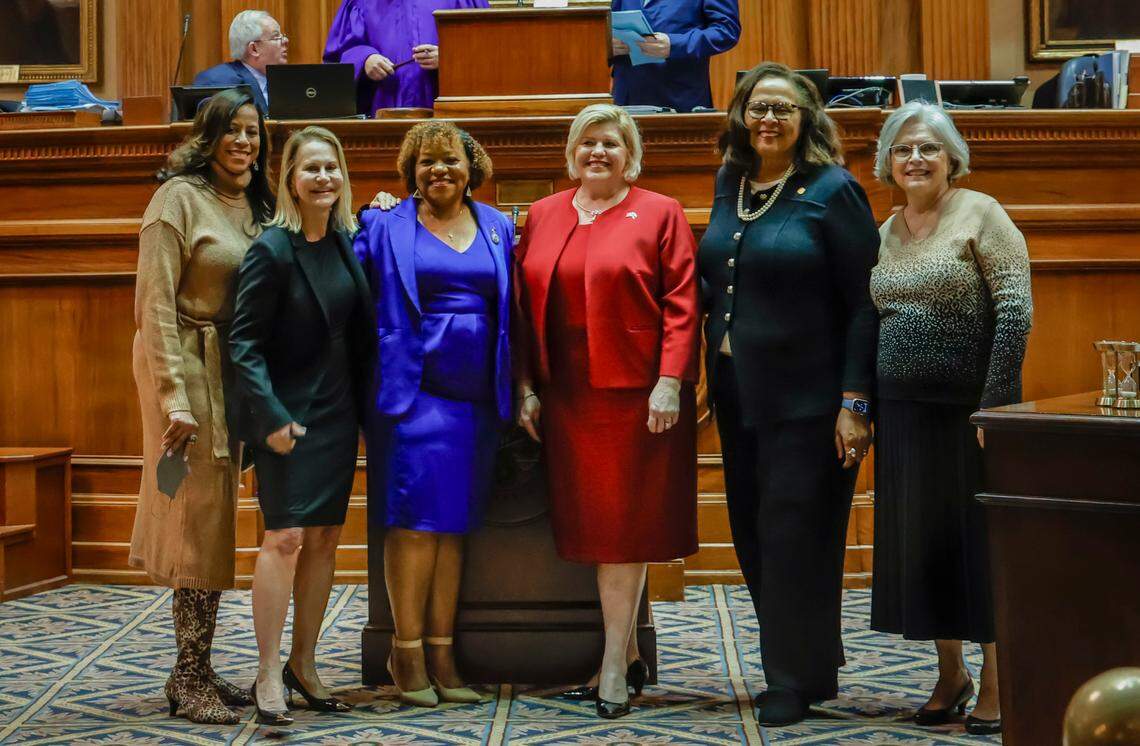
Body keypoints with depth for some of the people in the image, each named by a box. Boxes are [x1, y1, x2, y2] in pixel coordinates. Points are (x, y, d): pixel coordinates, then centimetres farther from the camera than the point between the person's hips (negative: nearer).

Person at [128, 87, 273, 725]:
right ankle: (189, 677, 6)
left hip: (238, 369, 7)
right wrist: (174, 398, -19)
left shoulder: (256, 203, 11)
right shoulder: (180, 198, -10)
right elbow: (156, 304, -15)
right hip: (188, 364, -7)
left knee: (216, 517, 10)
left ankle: (197, 672, 19)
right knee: (199, 516, -4)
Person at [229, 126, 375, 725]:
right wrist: (271, 418, -21)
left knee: (324, 539, 9)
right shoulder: (272, 250, -11)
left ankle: (303, 664, 20)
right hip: (288, 414, -6)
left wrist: (365, 407, 6)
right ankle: (268, 676, -5)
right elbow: (244, 344, -13)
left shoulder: (346, 242, 6)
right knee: (285, 536, -11)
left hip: (338, 413, 6)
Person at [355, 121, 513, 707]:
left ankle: (442, 655, 13)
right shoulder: (385, 227, 4)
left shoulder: (497, 228, 14)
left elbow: (510, 309, 16)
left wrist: (512, 387, 11)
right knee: (416, 519, -6)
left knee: (454, 524, 7)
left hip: (475, 396, 4)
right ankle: (408, 653, 3)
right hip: (413, 391, -4)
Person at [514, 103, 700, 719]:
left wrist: (669, 381, -14)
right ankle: (628, 653, 19)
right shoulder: (544, 216, 11)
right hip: (566, 394, 4)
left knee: (622, 524, -1)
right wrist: (525, 387, 4)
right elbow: (524, 305, 11)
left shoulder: (659, 214, 0)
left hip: (634, 392, -4)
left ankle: (614, 667, 5)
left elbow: (681, 304, -5)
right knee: (591, 522, 7)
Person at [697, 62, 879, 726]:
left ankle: (797, 679, 12)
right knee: (753, 537, 10)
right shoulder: (730, 186, 10)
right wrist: (714, 368, 10)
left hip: (809, 398, -7)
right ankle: (808, 664, 24)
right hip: (739, 393, 7)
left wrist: (854, 402, -16)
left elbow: (864, 304, -11)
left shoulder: (832, 190, -8)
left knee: (795, 536, -2)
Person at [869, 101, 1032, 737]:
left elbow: (1016, 310, -13)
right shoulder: (887, 232, 13)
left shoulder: (980, 214, -5)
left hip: (971, 408, -6)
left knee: (980, 538, 0)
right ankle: (950, 675, 22)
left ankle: (994, 685, 10)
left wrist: (997, 399, -19)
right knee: (921, 541, 9)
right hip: (905, 411, 6)